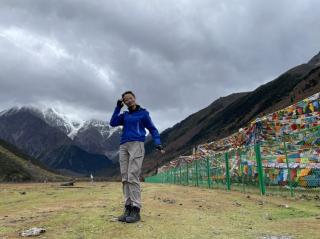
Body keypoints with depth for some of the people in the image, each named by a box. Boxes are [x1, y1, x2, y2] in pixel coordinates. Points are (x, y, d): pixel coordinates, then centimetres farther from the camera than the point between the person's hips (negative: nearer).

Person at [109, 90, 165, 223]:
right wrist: (118, 107, 6)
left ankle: (136, 210, -14)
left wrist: (158, 143, -5)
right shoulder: (124, 115, 21)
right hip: (123, 147, 5)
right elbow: (113, 123, 6)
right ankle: (128, 209, 0)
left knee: (133, 177, -15)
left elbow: (152, 129, 9)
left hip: (137, 145, -5)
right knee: (125, 178, -2)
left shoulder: (143, 113, 9)